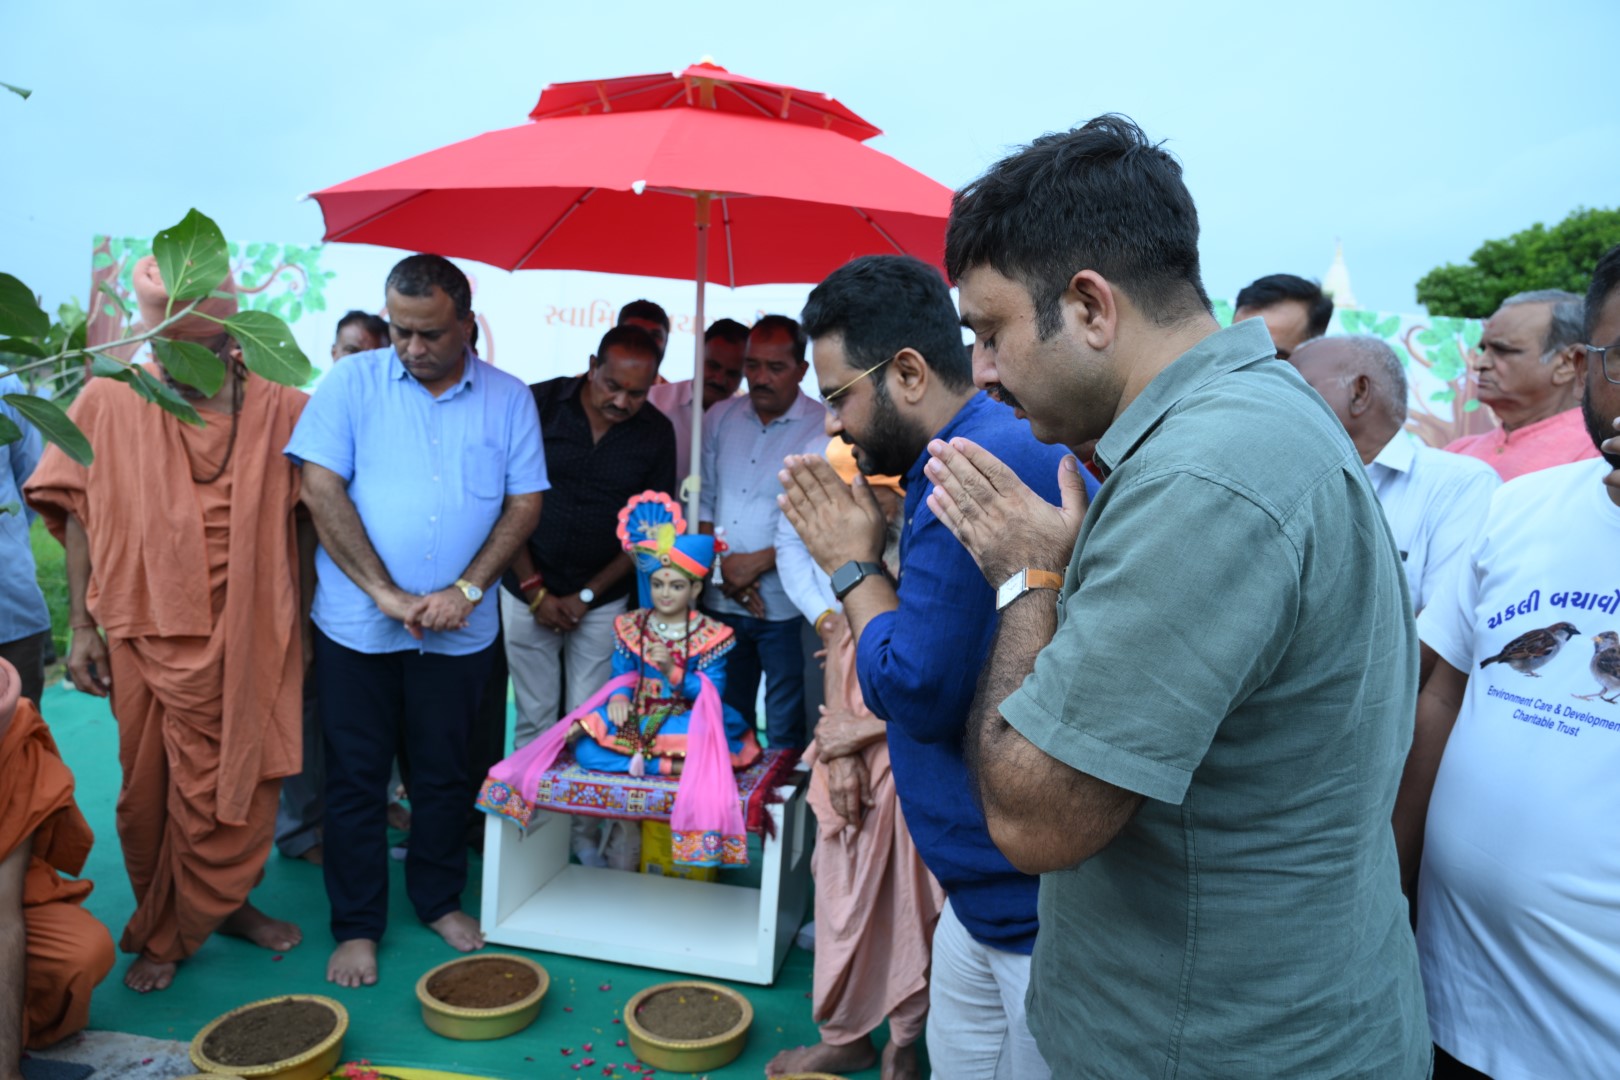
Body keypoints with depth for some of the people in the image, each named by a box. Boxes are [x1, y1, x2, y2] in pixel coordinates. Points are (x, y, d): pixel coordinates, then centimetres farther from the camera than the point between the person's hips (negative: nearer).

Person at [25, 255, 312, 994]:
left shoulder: (282, 409, -1)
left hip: (251, 639, 0)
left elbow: (309, 514, 3)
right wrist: (81, 627, 0)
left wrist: (306, 624, 0)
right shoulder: (108, 403, -1)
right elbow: (77, 514, 3)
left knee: (243, 788, 9)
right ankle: (161, 930, 31)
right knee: (151, 794, 11)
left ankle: (225, 903, 33)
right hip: (149, 636, 0)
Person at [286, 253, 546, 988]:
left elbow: (525, 503, -1)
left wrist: (466, 589, -12)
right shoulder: (352, 382, -2)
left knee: (443, 774, 14)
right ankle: (357, 926, 24)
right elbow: (320, 488, -8)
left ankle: (439, 899, 33)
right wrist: (386, 592, -14)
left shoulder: (508, 399, 2)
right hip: (357, 621, -1)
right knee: (356, 776, 8)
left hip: (458, 628, 1)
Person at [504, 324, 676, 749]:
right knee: (535, 721, 4)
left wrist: (587, 595, -3)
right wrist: (535, 590, -5)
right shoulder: (539, 404, -7)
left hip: (602, 600, 1)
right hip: (528, 591, 0)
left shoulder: (656, 434, -2)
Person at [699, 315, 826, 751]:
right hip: (722, 602, 5)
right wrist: (722, 567, -3)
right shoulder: (720, 418, 8)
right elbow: (703, 502, 11)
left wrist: (758, 562, -14)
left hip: (788, 609, -4)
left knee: (787, 736, 6)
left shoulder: (824, 429, -9)